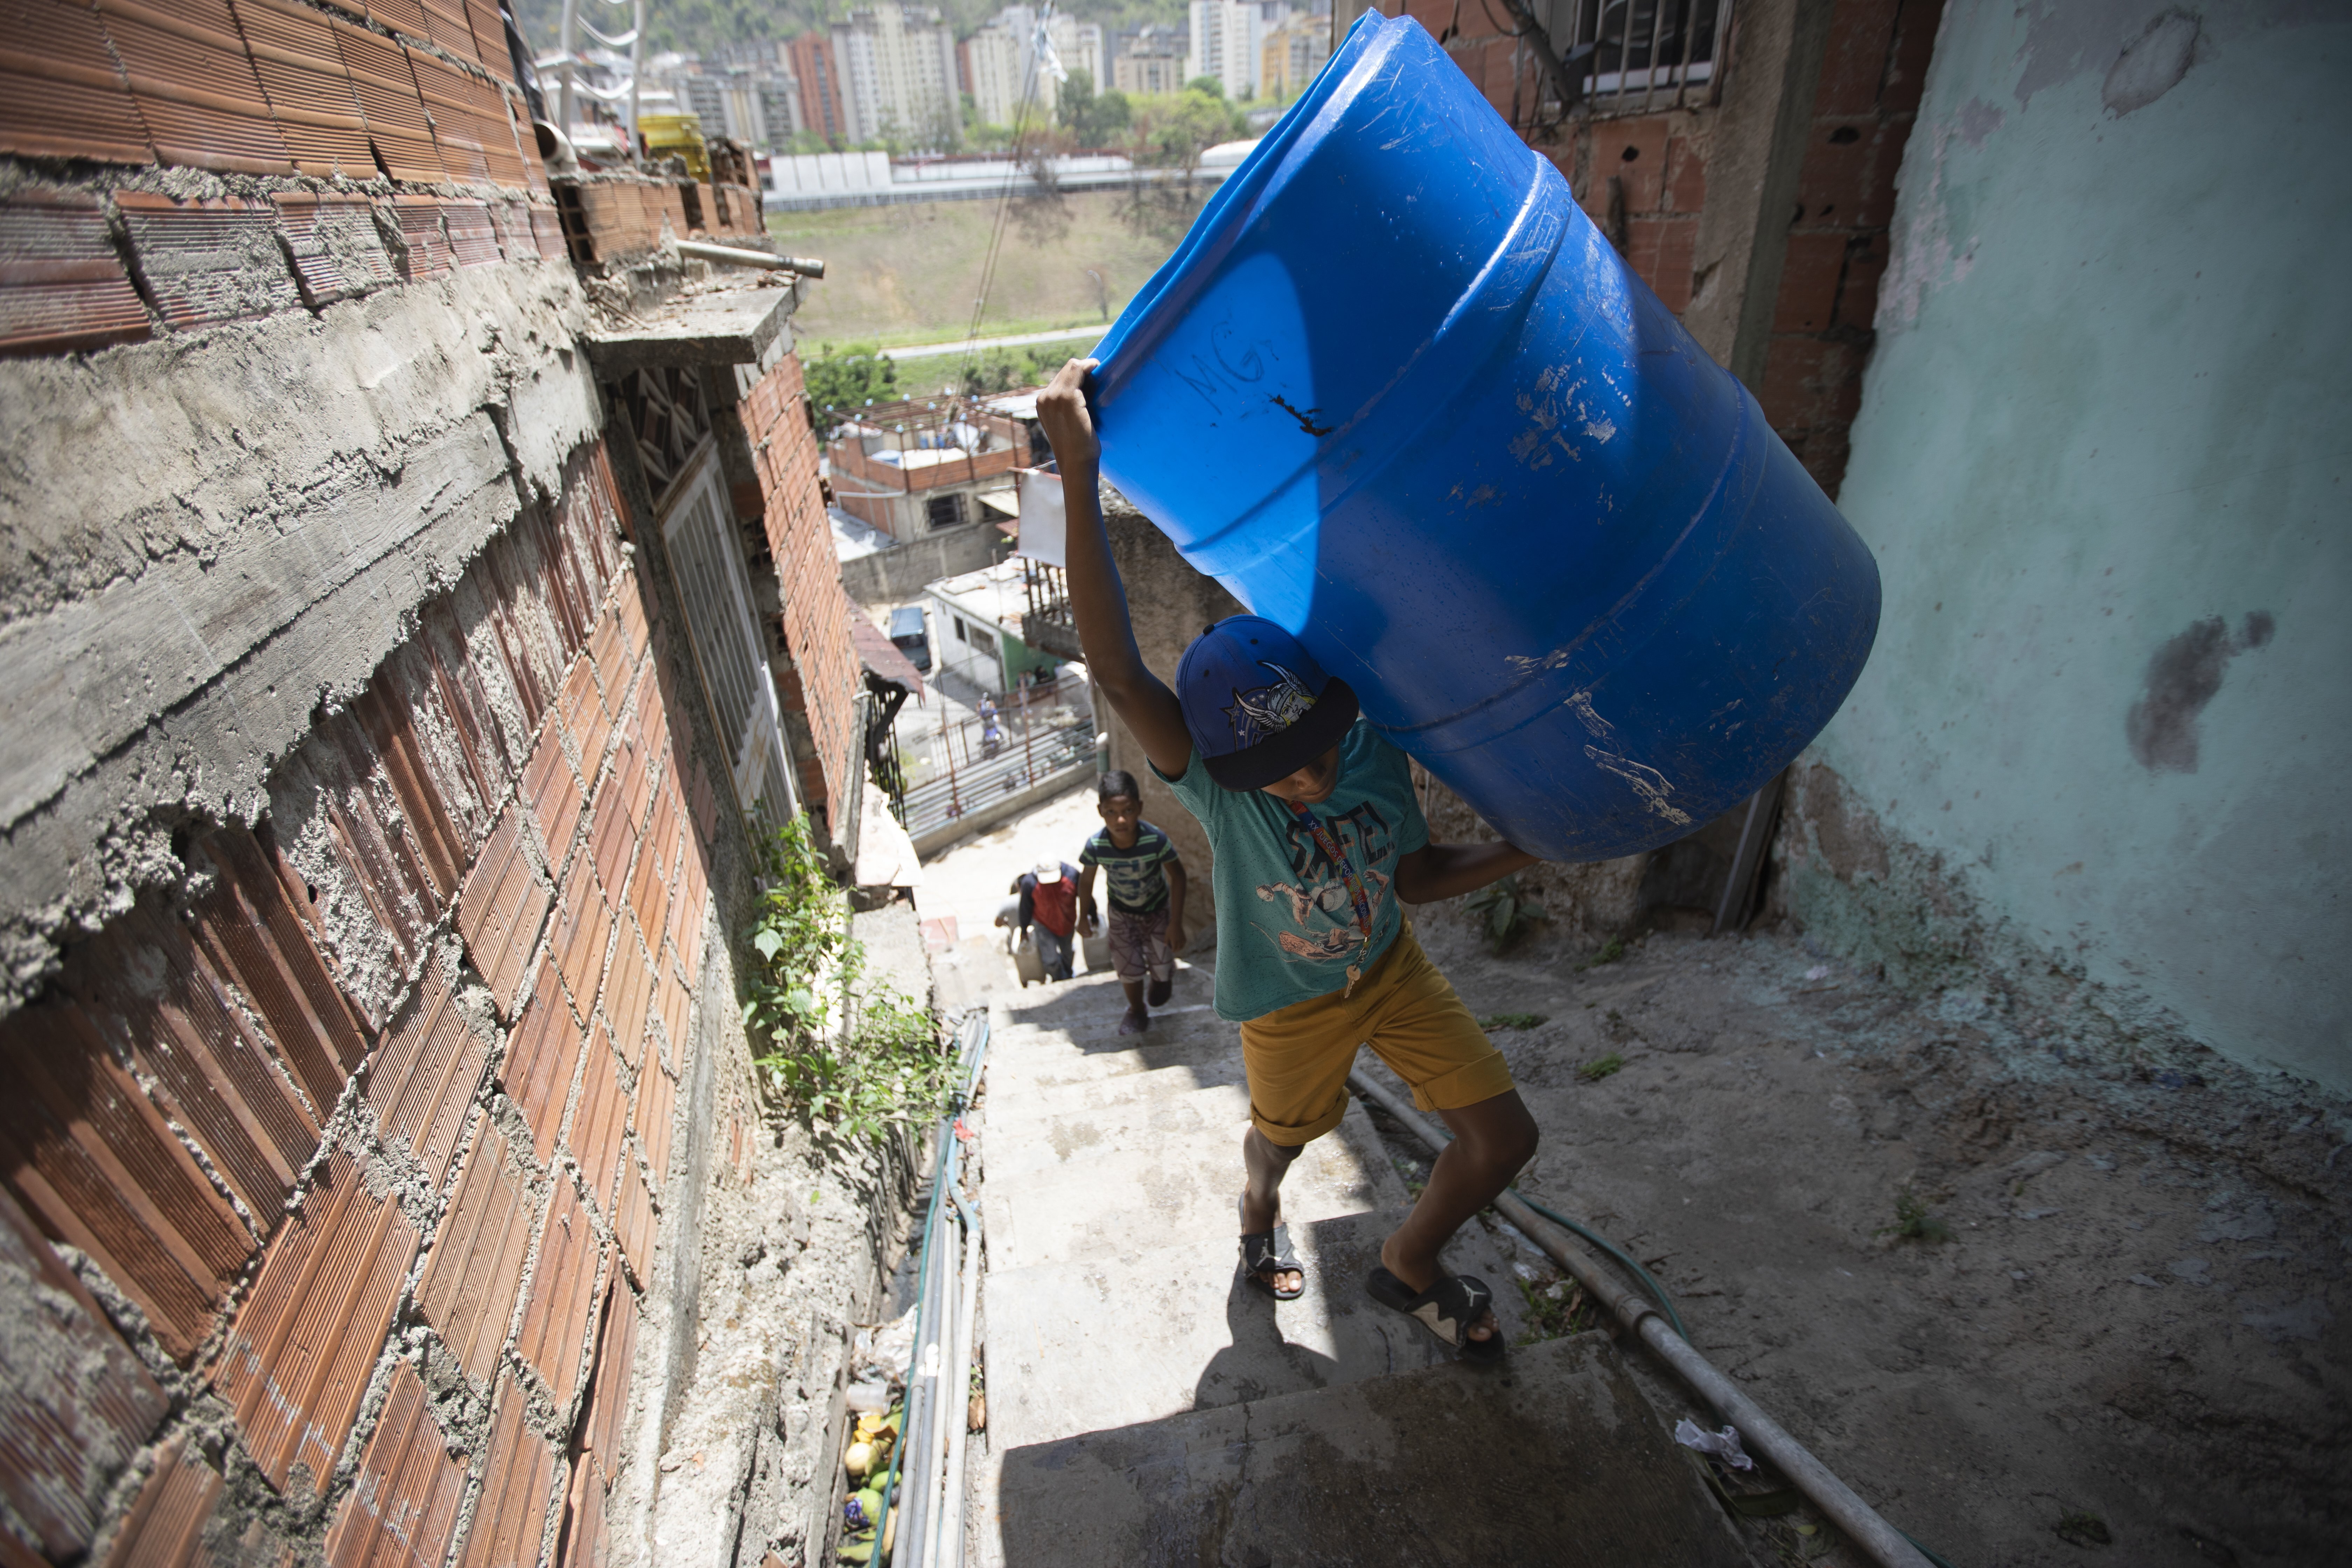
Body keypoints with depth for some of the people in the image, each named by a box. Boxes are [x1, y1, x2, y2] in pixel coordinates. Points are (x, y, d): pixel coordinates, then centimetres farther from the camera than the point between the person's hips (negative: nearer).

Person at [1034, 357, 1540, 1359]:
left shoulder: (1372, 750, -23)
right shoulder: (1213, 786, -35)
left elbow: (1415, 875, -6)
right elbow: (1117, 673, -53)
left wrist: (1526, 851, -19)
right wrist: (1080, 478, -58)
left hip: (1391, 970, 3)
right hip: (1290, 1006, -3)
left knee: (1504, 1137, 3)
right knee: (1280, 1141, 24)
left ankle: (1409, 1267, 33)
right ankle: (1259, 1219, 64)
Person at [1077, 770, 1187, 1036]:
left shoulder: (1156, 840, -35)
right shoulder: (1096, 846, -30)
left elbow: (1177, 876, -20)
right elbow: (1087, 880, -9)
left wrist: (1176, 924, -17)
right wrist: (1085, 916, 4)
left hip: (1158, 909, -1)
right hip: (1122, 914, 1)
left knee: (1161, 972, 3)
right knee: (1129, 969, 9)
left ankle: (1162, 974, 44)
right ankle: (1137, 1011, 42)